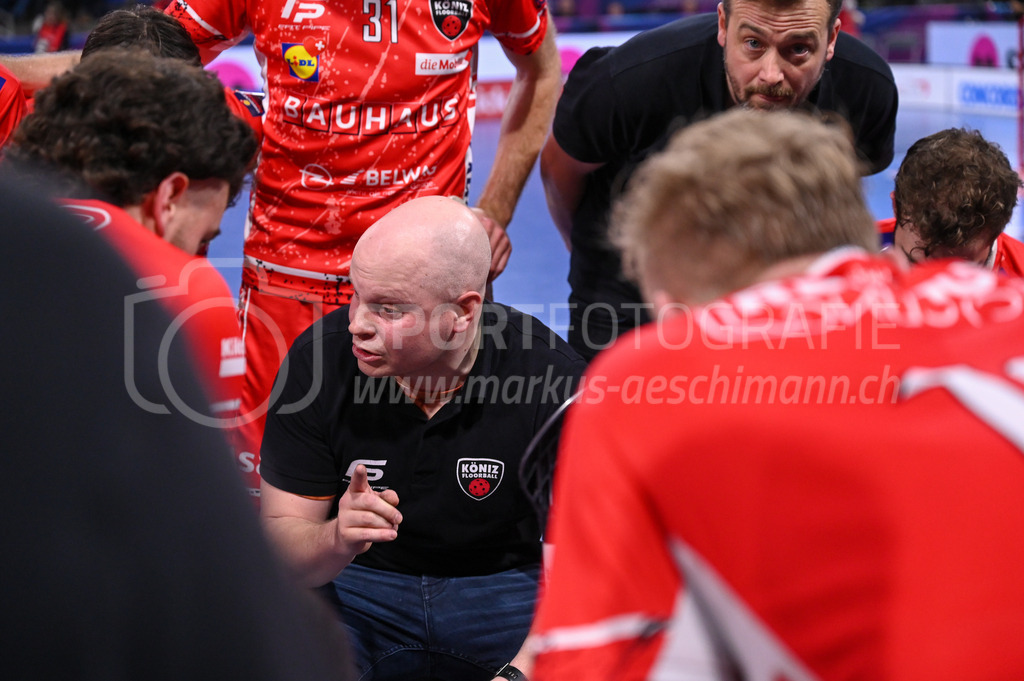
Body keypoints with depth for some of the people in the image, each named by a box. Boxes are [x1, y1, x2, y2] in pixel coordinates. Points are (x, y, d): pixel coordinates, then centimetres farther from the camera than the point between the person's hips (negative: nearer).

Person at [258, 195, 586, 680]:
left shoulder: (552, 379, -18)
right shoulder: (318, 359, -13)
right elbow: (280, 540, -9)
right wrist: (336, 540, -34)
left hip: (506, 586, 0)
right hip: (357, 586, 1)